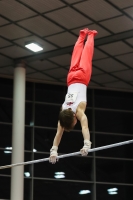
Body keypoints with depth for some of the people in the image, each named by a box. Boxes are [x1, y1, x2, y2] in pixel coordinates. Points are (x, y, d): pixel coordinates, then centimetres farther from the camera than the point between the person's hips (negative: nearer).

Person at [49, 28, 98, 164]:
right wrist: (54, 150, -30)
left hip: (81, 77, -2)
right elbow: (58, 134, -21)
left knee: (86, 55, 19)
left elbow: (85, 128, -44)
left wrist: (87, 145, -55)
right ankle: (83, 35, 45)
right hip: (72, 78, 2)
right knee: (77, 55, 24)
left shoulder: (79, 109, -32)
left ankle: (90, 35, 39)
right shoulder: (64, 112, -21)